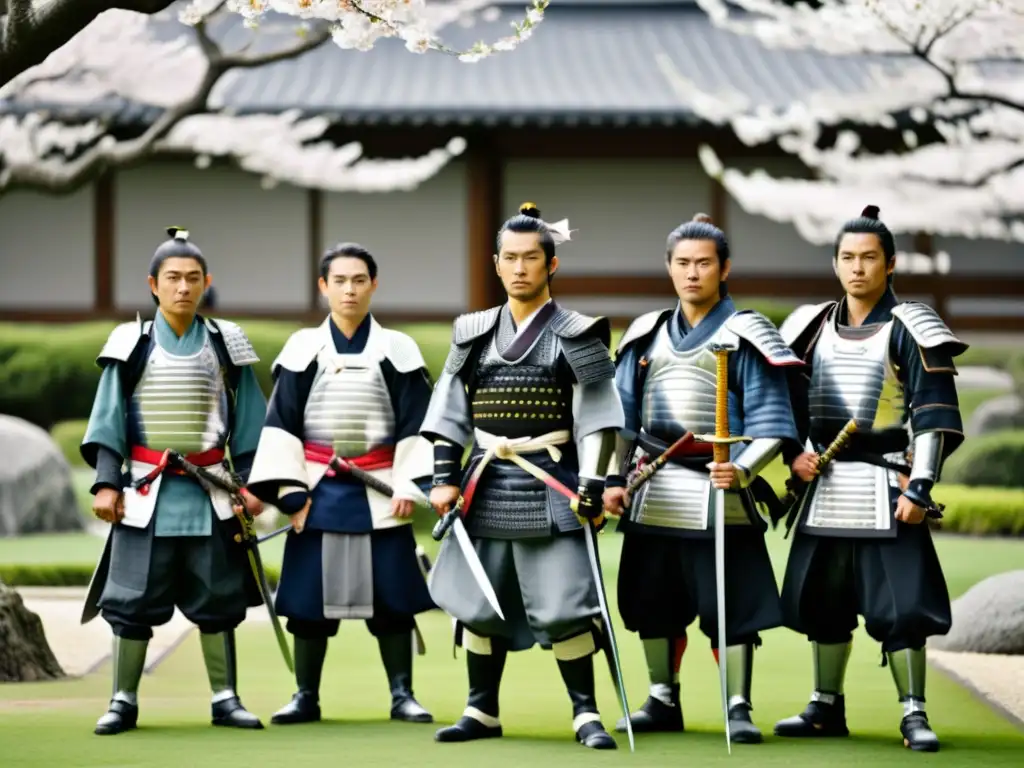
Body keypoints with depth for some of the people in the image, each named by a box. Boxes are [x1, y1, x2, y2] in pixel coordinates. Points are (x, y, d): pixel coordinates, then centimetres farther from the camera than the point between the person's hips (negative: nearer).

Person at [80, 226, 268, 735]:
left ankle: (225, 698, 14)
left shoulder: (225, 345, 4)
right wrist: (106, 483, -7)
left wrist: (250, 483, 2)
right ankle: (123, 701, 9)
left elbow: (248, 423, 7)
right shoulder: (132, 345, -1)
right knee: (133, 598, 1)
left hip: (210, 493, 1)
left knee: (216, 598, 5)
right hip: (147, 492, -1)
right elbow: (108, 421, 0)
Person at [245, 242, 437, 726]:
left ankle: (402, 694, 8)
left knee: (390, 594, 0)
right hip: (318, 490, 0)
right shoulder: (302, 350, 2)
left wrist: (409, 486, -8)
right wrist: (290, 490, -7)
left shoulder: (398, 351, 2)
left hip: (379, 492, 0)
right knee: (310, 593, 3)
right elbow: (281, 424, 1)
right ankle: (306, 696, 12)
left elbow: (416, 425, 1)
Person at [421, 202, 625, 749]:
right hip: (487, 487, 4)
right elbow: (449, 412, 10)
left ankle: (586, 715, 2)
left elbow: (597, 419, -5)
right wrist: (445, 476, 2)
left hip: (552, 489, -4)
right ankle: (482, 711, 20)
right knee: (478, 604, 8)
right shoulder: (473, 334, 9)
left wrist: (591, 487, -12)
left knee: (564, 607, -7)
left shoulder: (577, 336, -1)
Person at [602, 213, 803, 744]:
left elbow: (770, 424, -9)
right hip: (653, 495, 5)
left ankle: (738, 709, 2)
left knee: (730, 605, -5)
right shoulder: (645, 336, 11)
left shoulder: (744, 336, -4)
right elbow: (622, 417, 15)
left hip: (717, 492, -5)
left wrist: (744, 470, -24)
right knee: (655, 603, 10)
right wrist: (615, 479, 6)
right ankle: (663, 703, 22)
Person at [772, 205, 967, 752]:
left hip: (885, 485, -5)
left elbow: (933, 415, -10)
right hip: (825, 486, 5)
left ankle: (913, 715, 0)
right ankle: (826, 708, 23)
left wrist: (919, 486, -16)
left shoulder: (907, 330, -6)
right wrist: (795, 454, 1)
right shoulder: (812, 327, 9)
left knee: (899, 604, -7)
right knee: (821, 600, 11)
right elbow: (790, 402, 17)